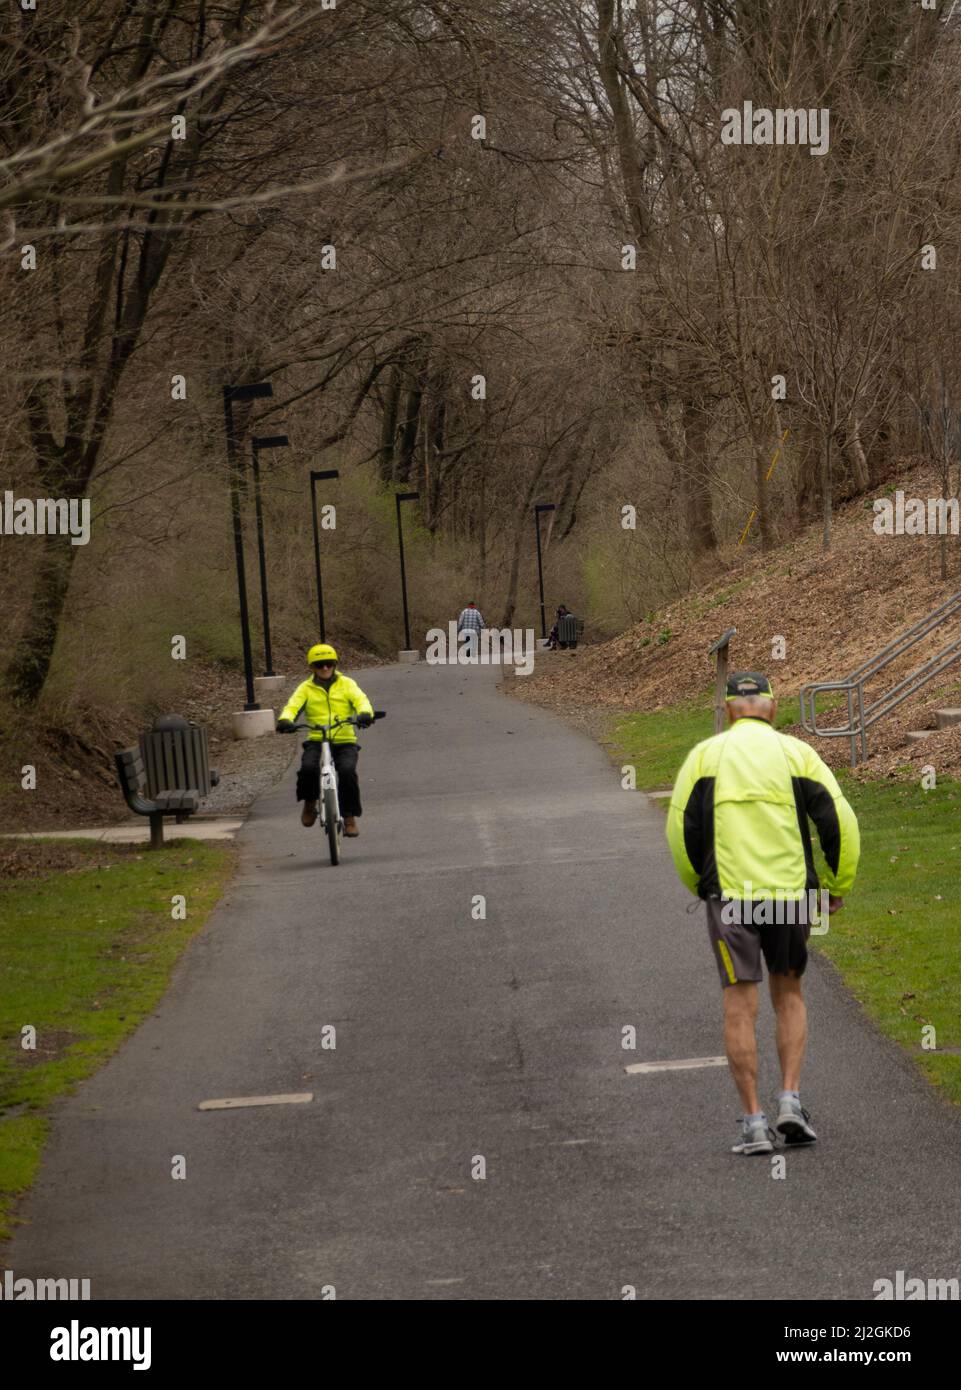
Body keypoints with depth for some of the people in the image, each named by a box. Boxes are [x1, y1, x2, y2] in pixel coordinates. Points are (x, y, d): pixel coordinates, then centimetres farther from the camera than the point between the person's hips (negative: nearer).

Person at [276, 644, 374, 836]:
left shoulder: (346, 684, 8)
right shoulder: (306, 688, 9)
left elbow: (360, 699, -8)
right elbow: (293, 705, -6)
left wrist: (365, 713, -32)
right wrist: (285, 720, -29)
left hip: (344, 741, 0)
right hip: (316, 740, 1)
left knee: (348, 772, -26)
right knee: (308, 768, -28)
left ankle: (350, 818, -11)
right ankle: (309, 803, 3)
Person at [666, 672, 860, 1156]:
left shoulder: (705, 754, 4)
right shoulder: (796, 753, 4)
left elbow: (682, 828, 1)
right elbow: (839, 821, -1)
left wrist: (698, 885, 17)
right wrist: (838, 886, 12)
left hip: (730, 896, -1)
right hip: (790, 895, 1)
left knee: (740, 1007, 2)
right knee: (788, 995, 19)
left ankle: (754, 1123, -1)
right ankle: (790, 1101, 6)